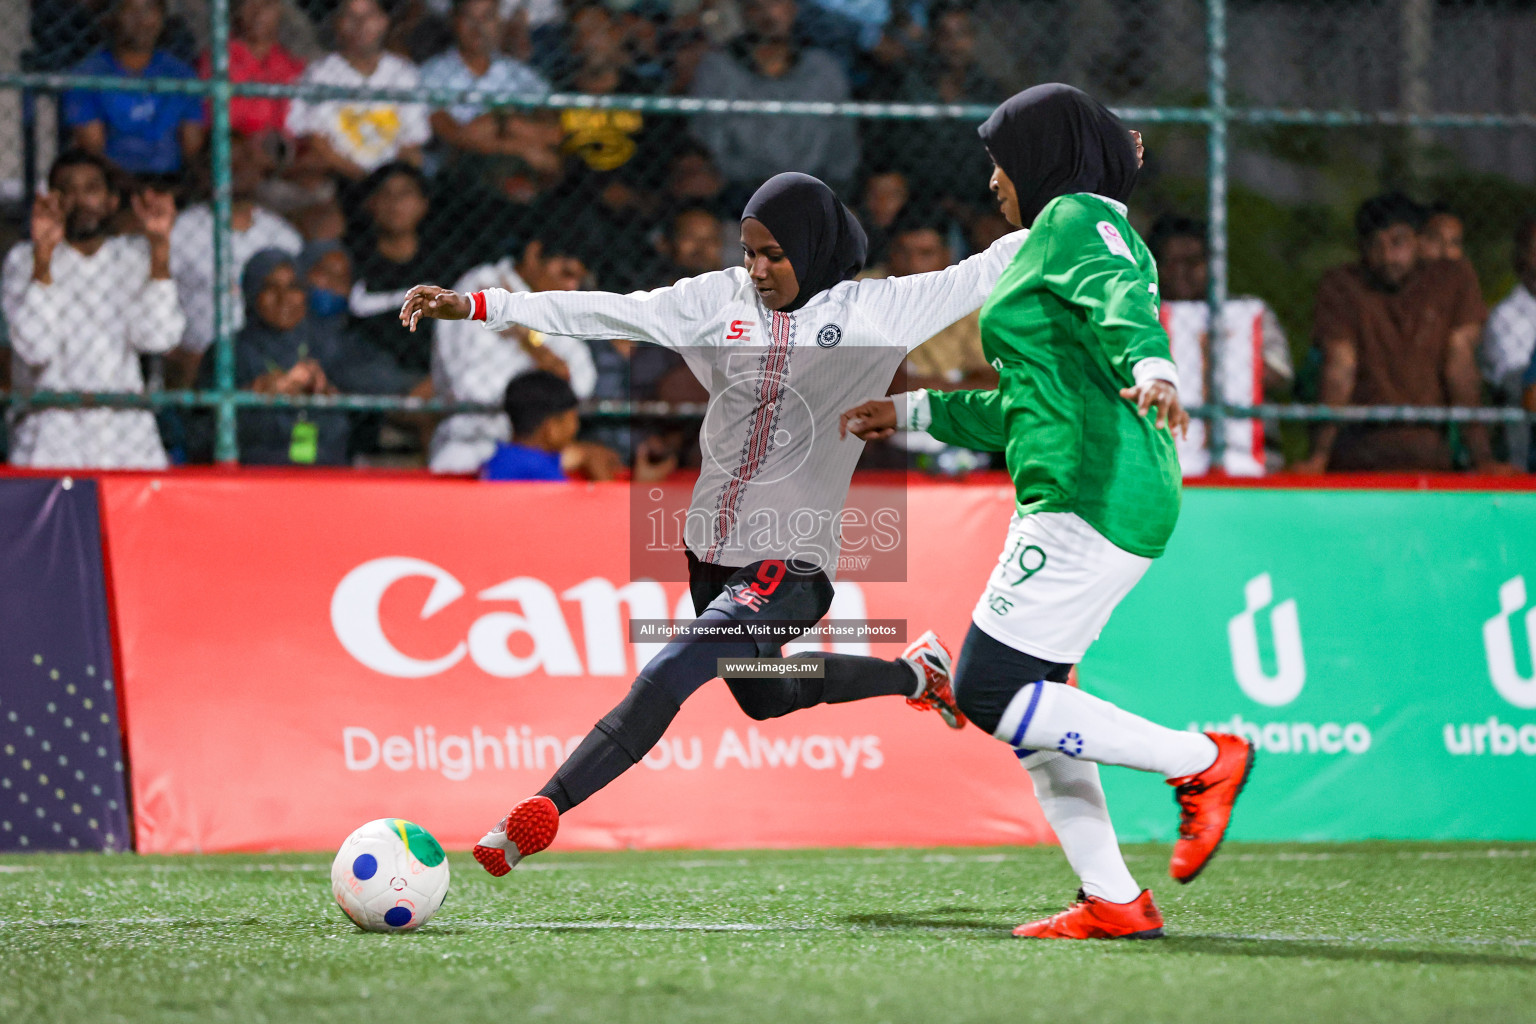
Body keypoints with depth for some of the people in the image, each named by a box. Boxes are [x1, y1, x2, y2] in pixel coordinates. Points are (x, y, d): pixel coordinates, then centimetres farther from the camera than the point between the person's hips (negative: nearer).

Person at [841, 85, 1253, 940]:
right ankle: (1114, 902, 7)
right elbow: (1029, 409, 34)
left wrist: (1151, 365, -46)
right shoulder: (1062, 237, 27)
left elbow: (1123, 298, -26)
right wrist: (912, 413, 39)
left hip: (1094, 498, -11)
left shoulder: (1077, 220, -3)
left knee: (989, 693, -12)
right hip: (1077, 496, 11)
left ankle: (1201, 762, -7)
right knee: (1027, 700, 10)